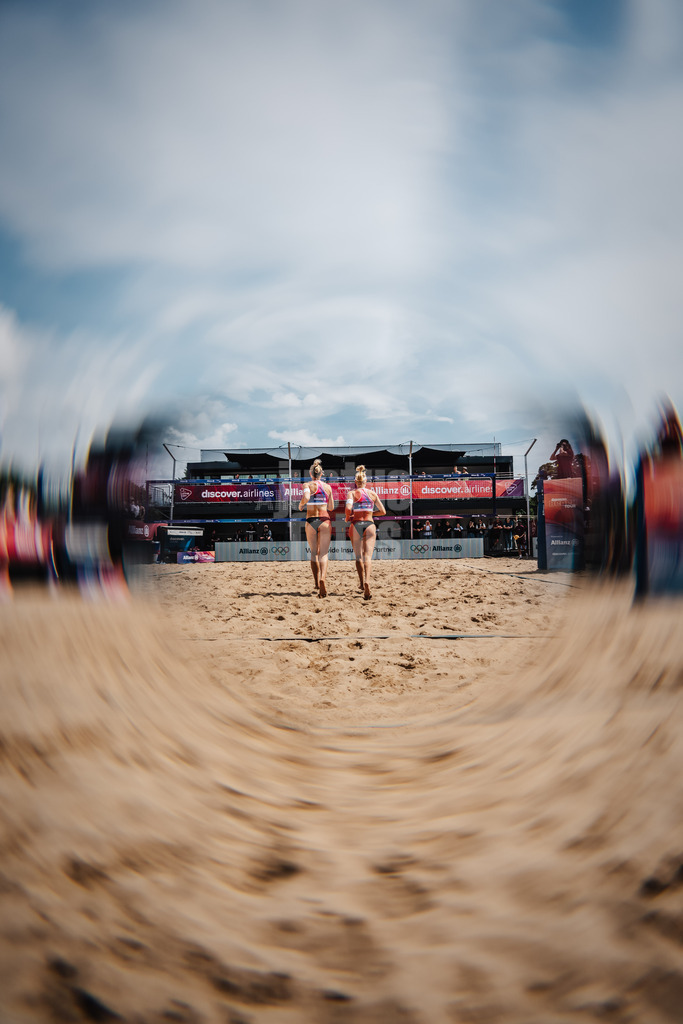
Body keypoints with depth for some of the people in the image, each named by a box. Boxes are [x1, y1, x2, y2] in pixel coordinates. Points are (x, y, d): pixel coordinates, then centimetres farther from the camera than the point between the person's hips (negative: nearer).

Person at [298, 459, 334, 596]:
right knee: (323, 554, -4)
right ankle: (322, 578, -28)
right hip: (325, 521, 0)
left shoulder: (307, 485, 0)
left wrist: (301, 505, 0)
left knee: (314, 553, 15)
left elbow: (306, 498, -21)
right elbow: (331, 508, 11)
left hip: (311, 522, 0)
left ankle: (317, 583, 17)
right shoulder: (328, 487, 8)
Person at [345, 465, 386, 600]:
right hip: (369, 524, 0)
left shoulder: (351, 493, 1)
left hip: (356, 524, 0)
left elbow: (348, 508, -17)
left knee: (358, 556, 13)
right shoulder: (372, 494, 8)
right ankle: (367, 581, -31)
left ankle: (361, 583, 18)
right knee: (368, 556, -9)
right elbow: (383, 511, 11)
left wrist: (347, 518, 2)